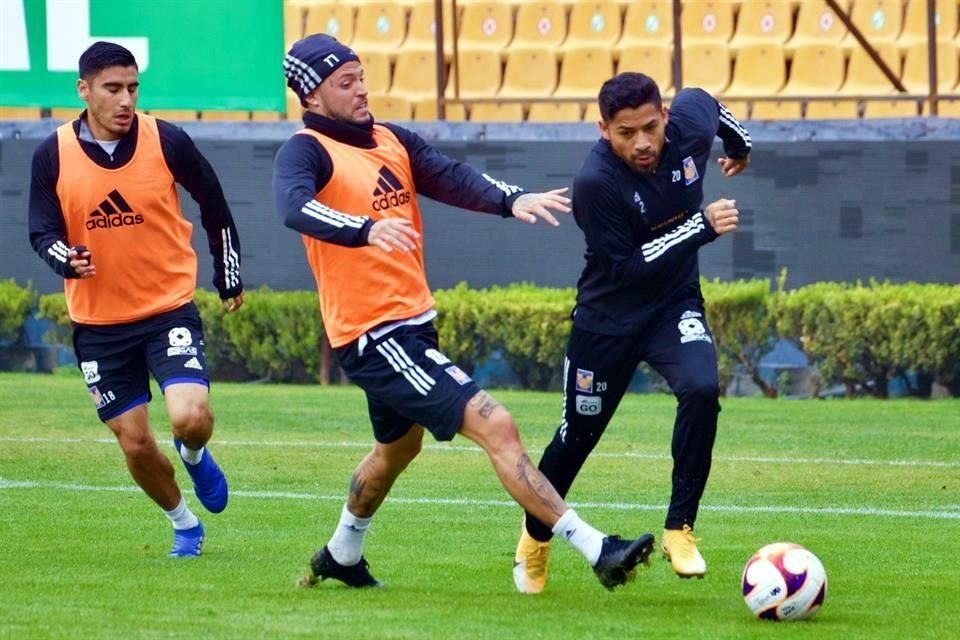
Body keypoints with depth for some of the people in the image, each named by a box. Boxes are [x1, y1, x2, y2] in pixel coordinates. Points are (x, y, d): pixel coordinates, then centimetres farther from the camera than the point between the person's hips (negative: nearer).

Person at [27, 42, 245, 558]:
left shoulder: (167, 142, -8)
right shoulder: (53, 155, -6)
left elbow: (213, 206, 6)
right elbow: (43, 231, -4)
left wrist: (230, 280, 15)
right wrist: (67, 259, -27)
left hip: (169, 308, -1)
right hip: (98, 324, 1)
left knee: (191, 418, -22)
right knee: (136, 445, 4)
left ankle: (194, 455, 16)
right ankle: (184, 525, 30)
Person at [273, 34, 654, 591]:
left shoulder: (393, 141, 9)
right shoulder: (307, 151, -13)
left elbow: (451, 178, -7)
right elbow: (295, 206, -34)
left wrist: (511, 200, -27)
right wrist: (366, 229, -52)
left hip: (411, 324, 9)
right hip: (373, 335, -9)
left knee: (398, 446, 30)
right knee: (494, 425, -16)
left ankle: (341, 557, 52)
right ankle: (597, 551, -18)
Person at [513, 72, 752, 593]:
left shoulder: (689, 125, -16)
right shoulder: (596, 182, -30)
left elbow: (701, 100, 11)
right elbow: (626, 267, -28)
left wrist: (739, 143, 30)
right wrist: (700, 227, -32)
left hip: (674, 306, 3)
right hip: (609, 315, -3)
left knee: (702, 391, -26)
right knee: (577, 436, 9)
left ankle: (678, 530, -13)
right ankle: (535, 538, 38)